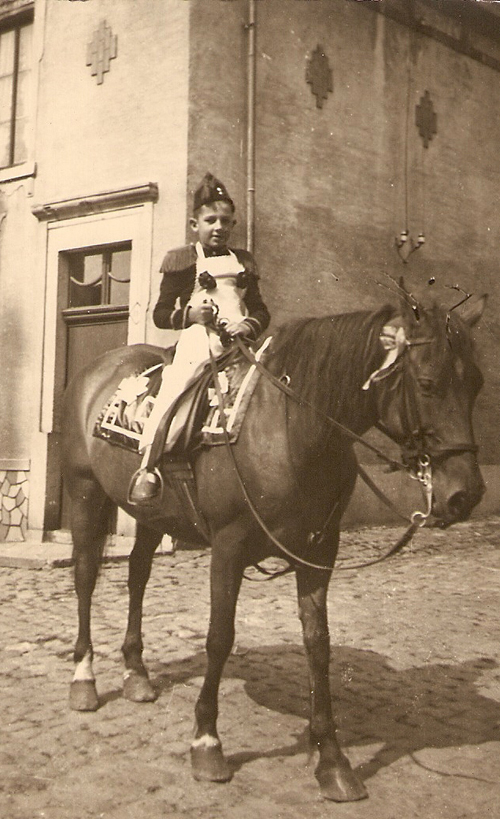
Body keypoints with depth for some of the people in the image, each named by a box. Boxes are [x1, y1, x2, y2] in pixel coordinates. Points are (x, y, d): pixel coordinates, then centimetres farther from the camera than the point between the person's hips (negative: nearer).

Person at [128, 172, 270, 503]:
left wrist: (249, 325, -4)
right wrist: (189, 314, -11)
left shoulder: (244, 261, 22)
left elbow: (261, 310, 19)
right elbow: (161, 314, 9)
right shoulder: (182, 261, 13)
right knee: (177, 383, -28)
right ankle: (149, 463, -29)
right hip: (198, 338, -4)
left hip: (238, 340, 4)